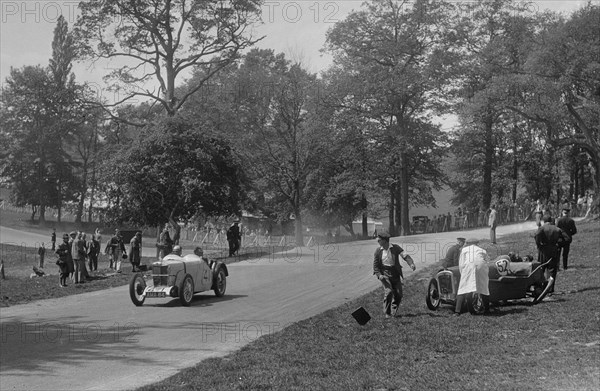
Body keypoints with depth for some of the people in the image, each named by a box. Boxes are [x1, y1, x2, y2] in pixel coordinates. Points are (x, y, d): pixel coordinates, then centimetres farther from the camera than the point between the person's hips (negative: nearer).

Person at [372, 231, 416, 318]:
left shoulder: (395, 248, -2)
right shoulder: (378, 251, -1)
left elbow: (405, 255, -13)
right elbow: (375, 265, 4)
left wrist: (411, 264, -32)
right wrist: (379, 275, -12)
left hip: (395, 274, 2)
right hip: (385, 274, -2)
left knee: (398, 294, -1)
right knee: (388, 292, -19)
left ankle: (393, 312, 21)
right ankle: (387, 313, -4)